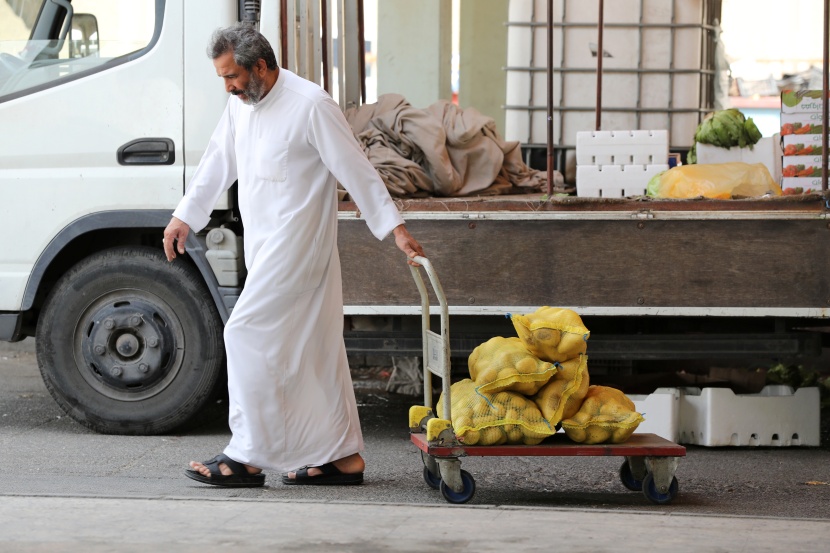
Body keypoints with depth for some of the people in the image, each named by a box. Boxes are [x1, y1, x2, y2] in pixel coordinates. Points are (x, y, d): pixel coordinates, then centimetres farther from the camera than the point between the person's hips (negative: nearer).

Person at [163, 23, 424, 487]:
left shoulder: (311, 105, -15)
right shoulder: (241, 106, 10)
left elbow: (357, 169, -14)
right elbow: (219, 163, 22)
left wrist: (397, 230, -14)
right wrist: (185, 216, 24)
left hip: (296, 247, -8)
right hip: (267, 247, 8)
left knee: (248, 335, -11)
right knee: (313, 346, 10)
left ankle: (248, 458, -7)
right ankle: (344, 457, 16)